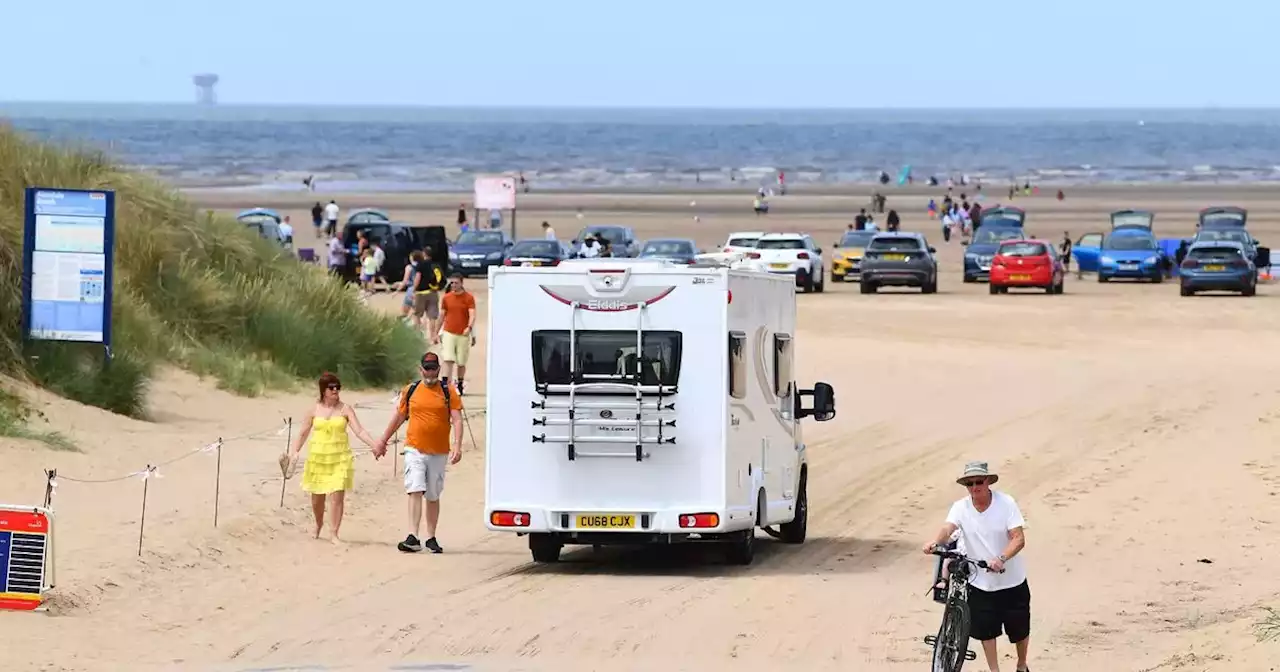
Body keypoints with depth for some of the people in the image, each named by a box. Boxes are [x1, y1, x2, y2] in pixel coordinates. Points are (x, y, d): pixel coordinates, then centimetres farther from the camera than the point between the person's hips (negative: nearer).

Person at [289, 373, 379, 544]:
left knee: (337, 496, -12)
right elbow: (303, 433, 10)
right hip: (318, 457, 2)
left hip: (340, 458, -2)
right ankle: (319, 525, 38)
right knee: (317, 497, 9)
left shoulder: (345, 410, 1)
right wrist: (295, 451, -2)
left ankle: (334, 534, -6)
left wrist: (375, 445, -18)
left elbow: (359, 431, -5)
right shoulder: (314, 409, 5)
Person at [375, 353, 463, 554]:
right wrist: (383, 442, 22)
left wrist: (457, 446, -18)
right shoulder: (410, 391, 7)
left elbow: (457, 420, -4)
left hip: (438, 452, 0)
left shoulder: (448, 393, 2)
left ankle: (431, 538, 19)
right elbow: (398, 417, 17)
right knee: (415, 492, -13)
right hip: (414, 450, 0)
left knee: (433, 497, 9)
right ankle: (413, 538, -21)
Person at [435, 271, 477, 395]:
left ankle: (459, 384, 27)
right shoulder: (446, 298, 5)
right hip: (448, 333, 1)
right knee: (448, 360, -12)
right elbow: (442, 316, 13)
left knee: (461, 363, 8)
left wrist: (469, 327, -31)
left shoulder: (469, 298, -3)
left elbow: (472, 315, -12)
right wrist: (437, 334, 15)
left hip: (463, 335, -1)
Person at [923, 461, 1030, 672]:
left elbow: (1019, 539, -22)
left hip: (1011, 581, -1)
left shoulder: (1006, 503, -16)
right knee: (985, 630, 8)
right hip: (979, 582, 1)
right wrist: (935, 542, -52)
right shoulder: (961, 507, -10)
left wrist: (1001, 559, -40)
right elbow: (948, 528, -28)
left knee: (1019, 629, 13)